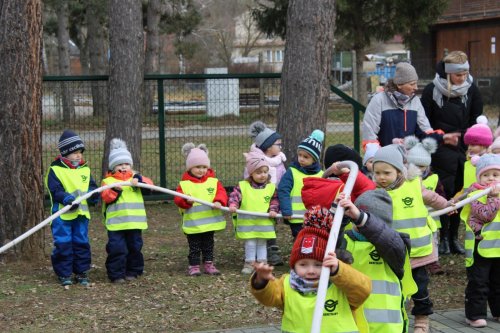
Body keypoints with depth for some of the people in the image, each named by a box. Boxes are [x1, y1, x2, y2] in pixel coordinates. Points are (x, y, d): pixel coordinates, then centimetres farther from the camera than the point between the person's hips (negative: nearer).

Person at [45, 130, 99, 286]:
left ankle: (81, 272, 20)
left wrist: (93, 194, -9)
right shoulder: (55, 169, -7)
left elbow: (91, 186, 14)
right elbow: (55, 190, -13)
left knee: (82, 243, 9)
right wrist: (67, 199, -29)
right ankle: (64, 274, 9)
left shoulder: (85, 169, 10)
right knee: (63, 244, -2)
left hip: (81, 213, 5)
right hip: (62, 215, -5)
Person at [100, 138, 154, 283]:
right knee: (117, 248, -7)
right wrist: (115, 190, -26)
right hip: (116, 222, -3)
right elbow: (105, 197, -10)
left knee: (135, 247, 10)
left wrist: (140, 180, -21)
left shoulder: (135, 177, 11)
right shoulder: (108, 181, 2)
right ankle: (116, 274, 2)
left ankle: (133, 271, 22)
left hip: (135, 221, 3)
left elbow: (150, 185, -3)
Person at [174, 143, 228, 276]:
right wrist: (186, 201, -28)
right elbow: (177, 199, -8)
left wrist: (219, 201, -26)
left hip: (210, 221, 2)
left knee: (208, 246, 13)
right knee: (194, 247, 6)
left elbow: (221, 192, -7)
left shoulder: (213, 181, 2)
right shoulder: (184, 184, -5)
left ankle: (208, 264, 22)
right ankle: (194, 266, 13)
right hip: (192, 223, -2)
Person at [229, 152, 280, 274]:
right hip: (247, 222, -1)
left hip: (264, 222, 1)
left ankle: (262, 263, 19)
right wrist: (233, 205, -29)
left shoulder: (271, 187, 1)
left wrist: (273, 210, -12)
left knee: (262, 243, 11)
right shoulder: (242, 186, -4)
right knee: (250, 244, 5)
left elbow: (275, 200, 4)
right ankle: (249, 263, 15)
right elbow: (234, 196, -11)